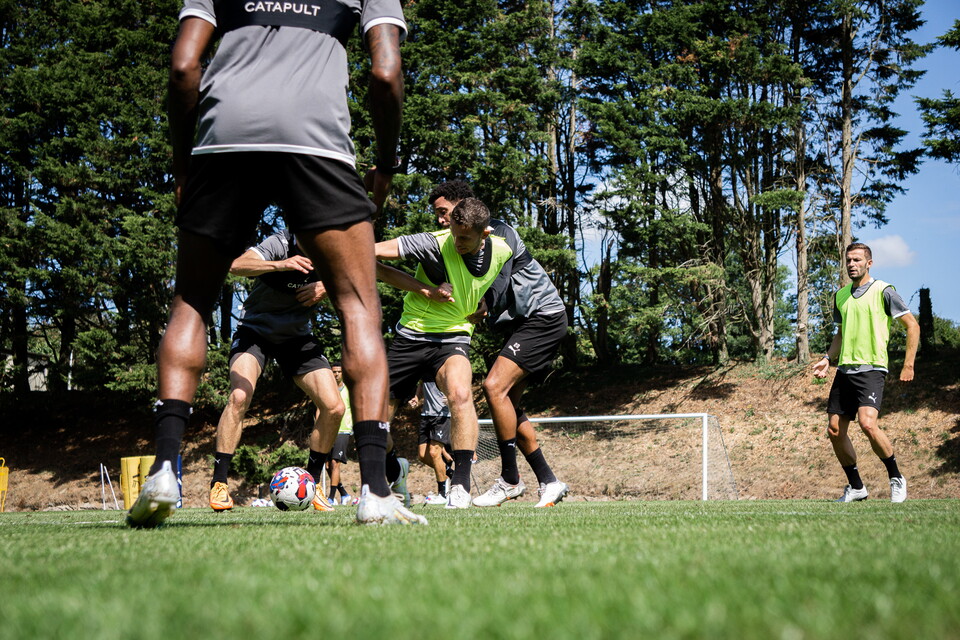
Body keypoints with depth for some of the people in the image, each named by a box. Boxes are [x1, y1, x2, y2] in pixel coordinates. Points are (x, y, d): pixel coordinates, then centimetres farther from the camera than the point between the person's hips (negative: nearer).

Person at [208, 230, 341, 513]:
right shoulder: (279, 243, -25)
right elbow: (237, 265, -41)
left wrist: (326, 287, -19)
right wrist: (280, 265, -59)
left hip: (297, 336, 5)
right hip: (255, 330, -4)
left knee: (334, 407, -9)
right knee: (240, 396, -29)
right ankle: (219, 483, -18)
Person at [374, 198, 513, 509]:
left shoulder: (502, 252, -4)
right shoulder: (436, 244, -18)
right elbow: (369, 254, -21)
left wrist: (480, 306, 5)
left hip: (452, 337, 0)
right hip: (410, 335, 0)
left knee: (460, 393, -32)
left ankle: (461, 484, -24)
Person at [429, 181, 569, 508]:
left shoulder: (498, 233, -13)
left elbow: (495, 294, -19)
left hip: (543, 316, -10)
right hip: (522, 322, 10)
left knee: (495, 386, -21)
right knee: (508, 403, 5)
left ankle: (510, 480, -14)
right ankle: (549, 482, 11)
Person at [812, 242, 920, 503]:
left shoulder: (883, 291, -4)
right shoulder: (840, 296, 15)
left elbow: (912, 325, -1)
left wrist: (908, 365, -6)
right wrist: (828, 359, 10)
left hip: (871, 369, -7)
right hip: (844, 371, 7)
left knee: (867, 423, -25)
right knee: (835, 431, 3)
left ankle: (896, 478, -5)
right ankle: (855, 487, 19)